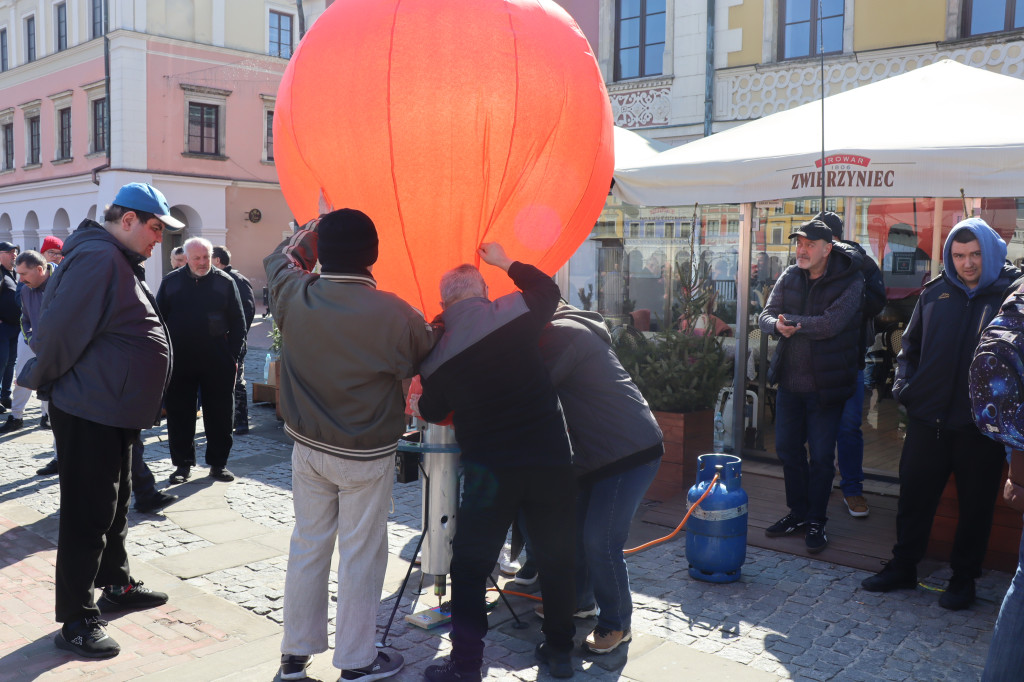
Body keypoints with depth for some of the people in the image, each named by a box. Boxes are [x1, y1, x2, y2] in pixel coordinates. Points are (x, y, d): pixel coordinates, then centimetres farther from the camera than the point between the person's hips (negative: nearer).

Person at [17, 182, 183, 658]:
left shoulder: (119, 261, 14)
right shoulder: (98, 258, -20)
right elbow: (60, 329, -25)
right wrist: (42, 380, -10)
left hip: (113, 409, 10)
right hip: (89, 410, -10)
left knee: (114, 502, 21)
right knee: (88, 513, -3)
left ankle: (116, 584, 37)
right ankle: (76, 622, 7)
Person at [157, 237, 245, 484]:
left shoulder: (225, 282, 3)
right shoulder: (171, 281, 6)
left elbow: (238, 322, 5)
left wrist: (233, 355, -2)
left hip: (217, 362, -1)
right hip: (180, 362, 1)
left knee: (220, 415, 5)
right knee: (180, 415, 6)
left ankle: (218, 463, 17)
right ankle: (183, 464, 18)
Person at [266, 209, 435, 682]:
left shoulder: (294, 297, -12)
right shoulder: (393, 314, -21)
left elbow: (281, 257, 12)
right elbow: (427, 360, -2)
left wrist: (317, 229, 23)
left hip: (308, 447, 4)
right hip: (367, 456, -4)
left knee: (307, 546, 16)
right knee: (361, 555, 8)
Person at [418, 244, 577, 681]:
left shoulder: (438, 353, -1)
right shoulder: (513, 314, -3)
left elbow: (430, 412, 14)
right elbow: (549, 291, 19)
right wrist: (504, 262, 29)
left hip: (490, 469, -1)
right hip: (551, 459, 2)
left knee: (470, 567, 9)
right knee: (556, 558, 16)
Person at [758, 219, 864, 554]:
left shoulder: (849, 282, -12)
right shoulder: (790, 277, 5)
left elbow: (831, 323, -24)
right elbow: (766, 316, -2)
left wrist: (790, 321, -15)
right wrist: (778, 325, -25)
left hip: (825, 385, -5)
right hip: (789, 379, 5)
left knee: (821, 455, 3)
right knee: (787, 448, 14)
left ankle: (816, 520, 20)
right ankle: (798, 512, 31)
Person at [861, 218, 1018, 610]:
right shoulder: (936, 293, 6)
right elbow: (911, 344, 17)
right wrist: (904, 383, 3)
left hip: (980, 424, -3)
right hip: (928, 418, 3)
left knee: (975, 504, 9)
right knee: (914, 494, 11)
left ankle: (964, 578, 25)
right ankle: (903, 567, 27)